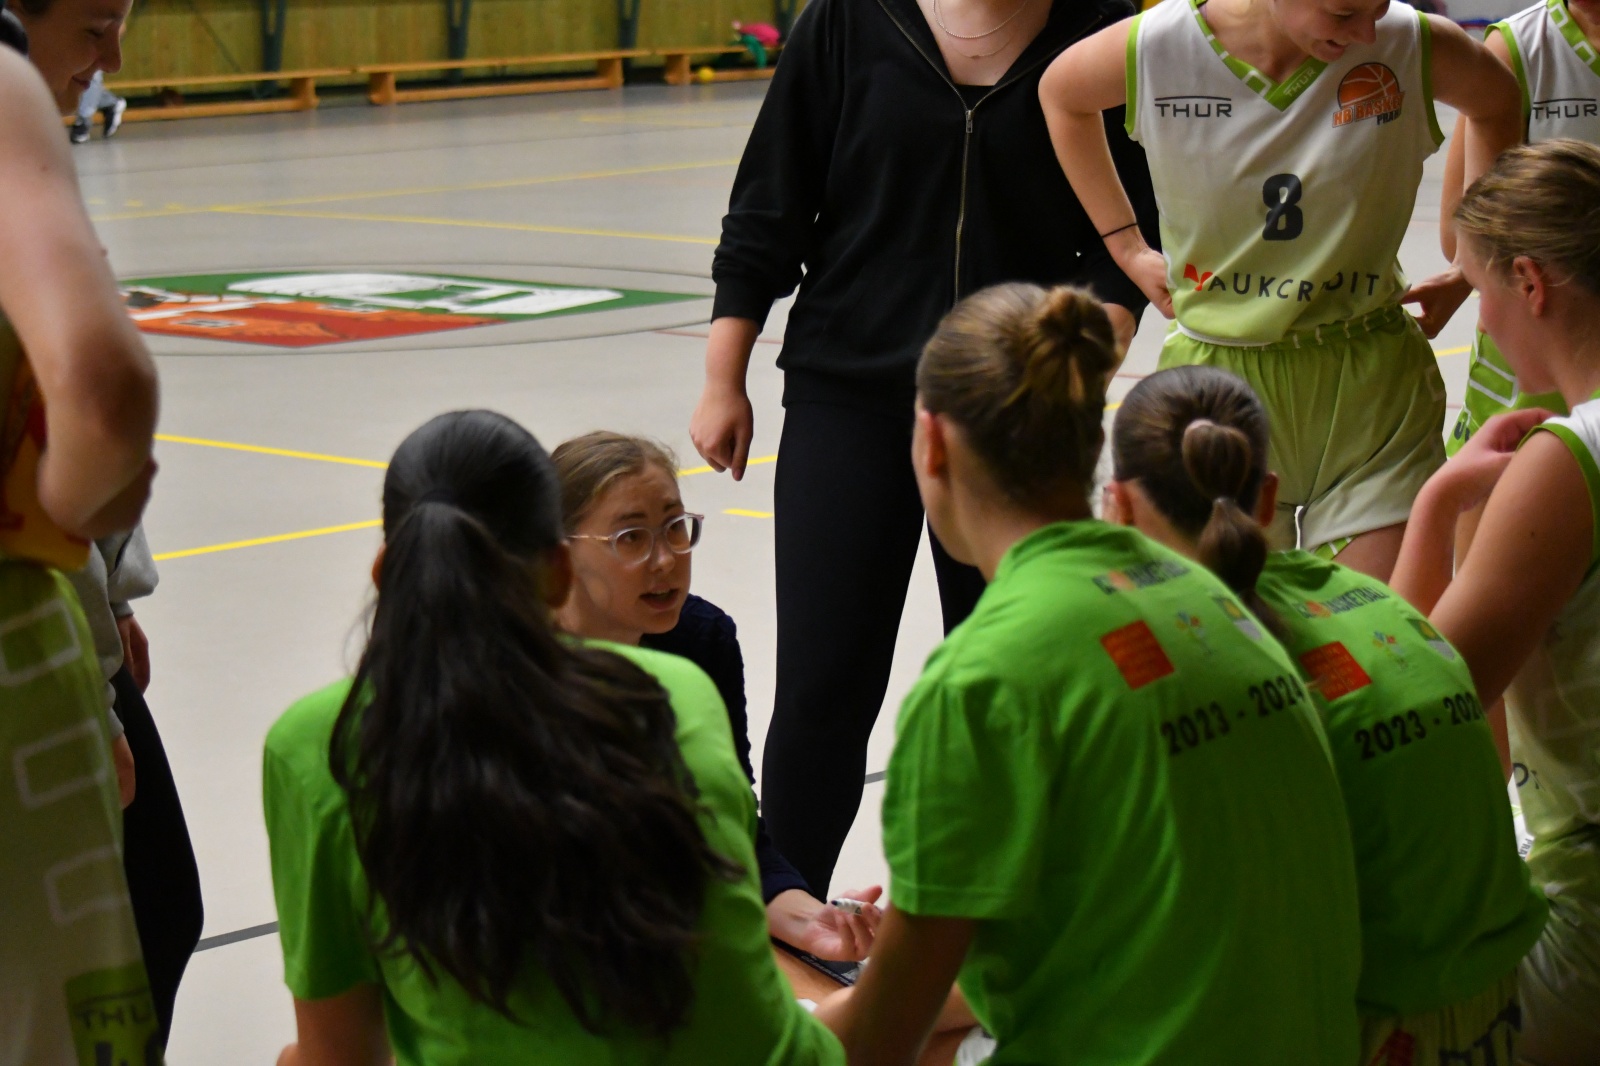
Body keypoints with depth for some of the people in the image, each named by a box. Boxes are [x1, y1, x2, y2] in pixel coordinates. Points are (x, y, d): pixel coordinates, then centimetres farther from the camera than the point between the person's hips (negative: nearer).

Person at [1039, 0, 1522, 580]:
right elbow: (1061, 92, 12)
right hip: (1215, 377, 0)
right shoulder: (1157, 47, -11)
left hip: (1371, 384, 0)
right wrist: (1126, 245, 10)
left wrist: (1470, 267, 10)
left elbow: (1495, 103, 14)